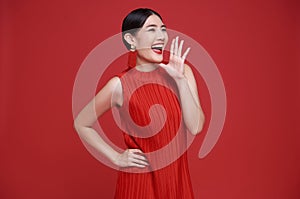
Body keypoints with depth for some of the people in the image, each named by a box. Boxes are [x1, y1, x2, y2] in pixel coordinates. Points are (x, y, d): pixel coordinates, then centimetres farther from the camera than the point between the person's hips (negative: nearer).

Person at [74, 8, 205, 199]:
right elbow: (81, 124, -1)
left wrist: (180, 79, -19)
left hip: (177, 176, 3)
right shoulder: (119, 84, -13)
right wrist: (116, 157, -5)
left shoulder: (181, 71, -5)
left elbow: (196, 127, -12)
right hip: (140, 179, -3)